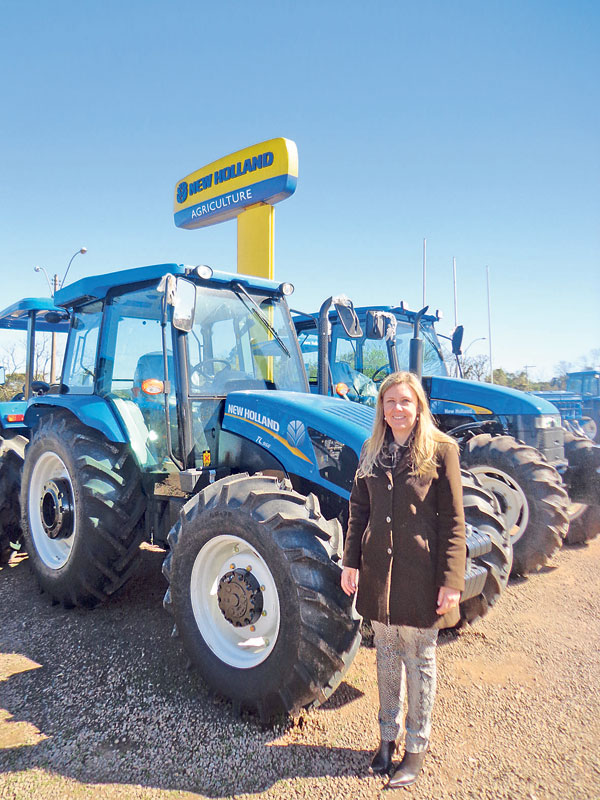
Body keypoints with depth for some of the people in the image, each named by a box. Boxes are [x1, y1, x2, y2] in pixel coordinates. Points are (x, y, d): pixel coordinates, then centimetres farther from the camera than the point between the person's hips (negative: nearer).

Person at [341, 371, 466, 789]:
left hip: (421, 573, -4)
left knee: (419, 661, 11)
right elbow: (359, 509, 9)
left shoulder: (441, 450, -8)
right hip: (379, 569, 4)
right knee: (387, 656, 18)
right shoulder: (372, 451, 5)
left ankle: (417, 747, 30)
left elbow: (453, 520, -9)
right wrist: (351, 561, 7)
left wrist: (451, 580, -11)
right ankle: (388, 735, 37)